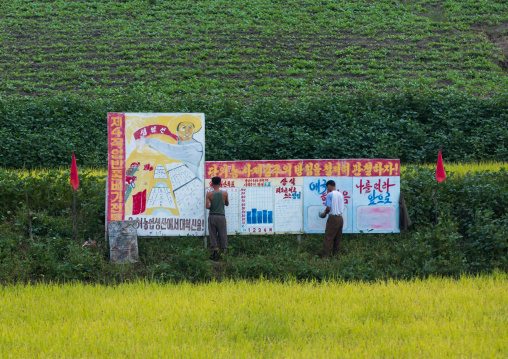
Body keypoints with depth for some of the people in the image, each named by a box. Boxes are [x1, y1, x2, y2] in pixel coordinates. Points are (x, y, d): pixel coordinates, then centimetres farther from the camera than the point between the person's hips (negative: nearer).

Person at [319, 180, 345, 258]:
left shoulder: (330, 195, -11)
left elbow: (328, 208, -17)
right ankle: (336, 255, 13)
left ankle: (325, 256, -8)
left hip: (333, 218, -7)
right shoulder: (341, 195, 11)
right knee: (337, 239, 11)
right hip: (340, 218, 7)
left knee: (328, 238, -5)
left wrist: (324, 213, 4)